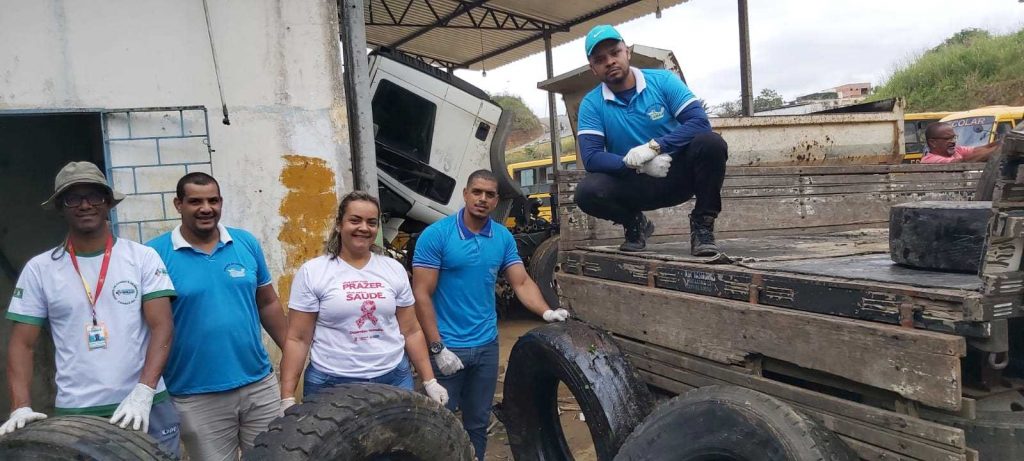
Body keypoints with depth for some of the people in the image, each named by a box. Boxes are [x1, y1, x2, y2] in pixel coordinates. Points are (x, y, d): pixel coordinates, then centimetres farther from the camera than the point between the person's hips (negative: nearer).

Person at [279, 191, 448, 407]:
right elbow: (298, 339, -4)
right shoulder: (312, 272, -3)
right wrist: (287, 398, -8)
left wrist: (429, 381, 5)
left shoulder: (394, 269, 5)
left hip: (394, 378, 3)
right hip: (331, 383, -2)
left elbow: (411, 331, 8)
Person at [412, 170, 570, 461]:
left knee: (478, 423, 18)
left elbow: (521, 282, 4)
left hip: (486, 345, 5)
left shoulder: (503, 237, 2)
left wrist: (546, 312, -15)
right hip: (447, 347, -4)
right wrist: (438, 348, -18)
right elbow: (422, 295, -14)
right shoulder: (435, 235, -12)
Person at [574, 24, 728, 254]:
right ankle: (635, 224, 5)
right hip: (635, 185, 1)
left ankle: (702, 222, -9)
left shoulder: (663, 81, -6)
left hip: (678, 174, 0)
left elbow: (700, 122, -17)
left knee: (710, 142, -30)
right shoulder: (591, 104, -5)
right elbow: (591, 158, -16)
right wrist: (639, 165, -29)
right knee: (587, 192, -27)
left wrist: (653, 147, -29)